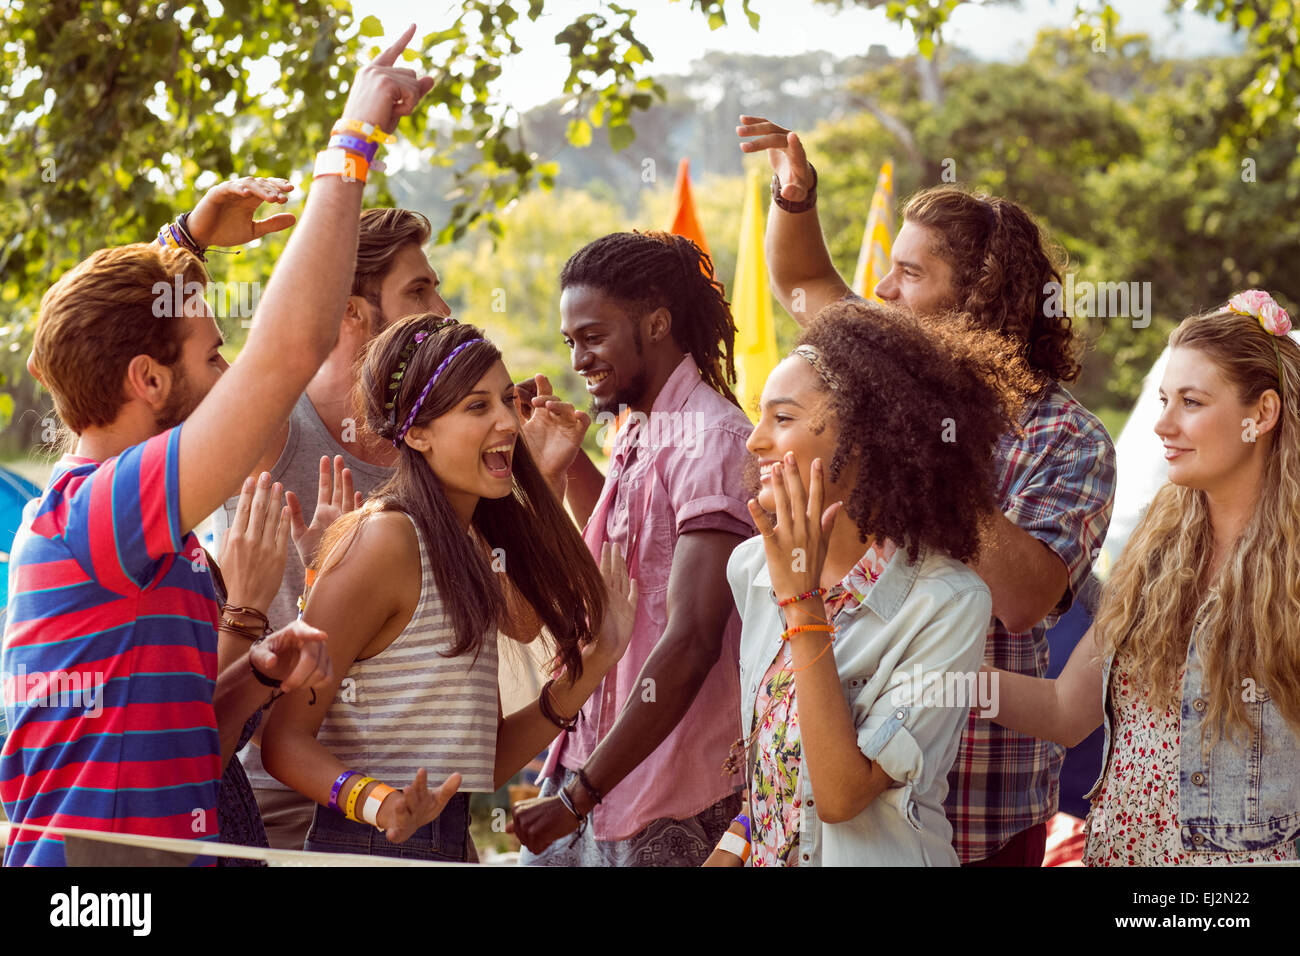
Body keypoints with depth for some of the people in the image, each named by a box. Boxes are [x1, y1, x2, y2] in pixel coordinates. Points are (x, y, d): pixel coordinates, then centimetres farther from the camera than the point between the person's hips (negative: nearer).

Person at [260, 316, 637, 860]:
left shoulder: (473, 546, 13)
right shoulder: (383, 539, -12)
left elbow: (483, 765, 13)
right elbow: (286, 739, -15)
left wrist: (589, 668, 8)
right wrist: (372, 801, -30)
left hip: (455, 845, 8)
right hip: (371, 847, -8)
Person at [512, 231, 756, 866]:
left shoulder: (710, 440, -16)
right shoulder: (639, 436, 11)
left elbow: (690, 643, -22)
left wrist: (579, 795, -21)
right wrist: (568, 466, 14)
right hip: (593, 765, 8)